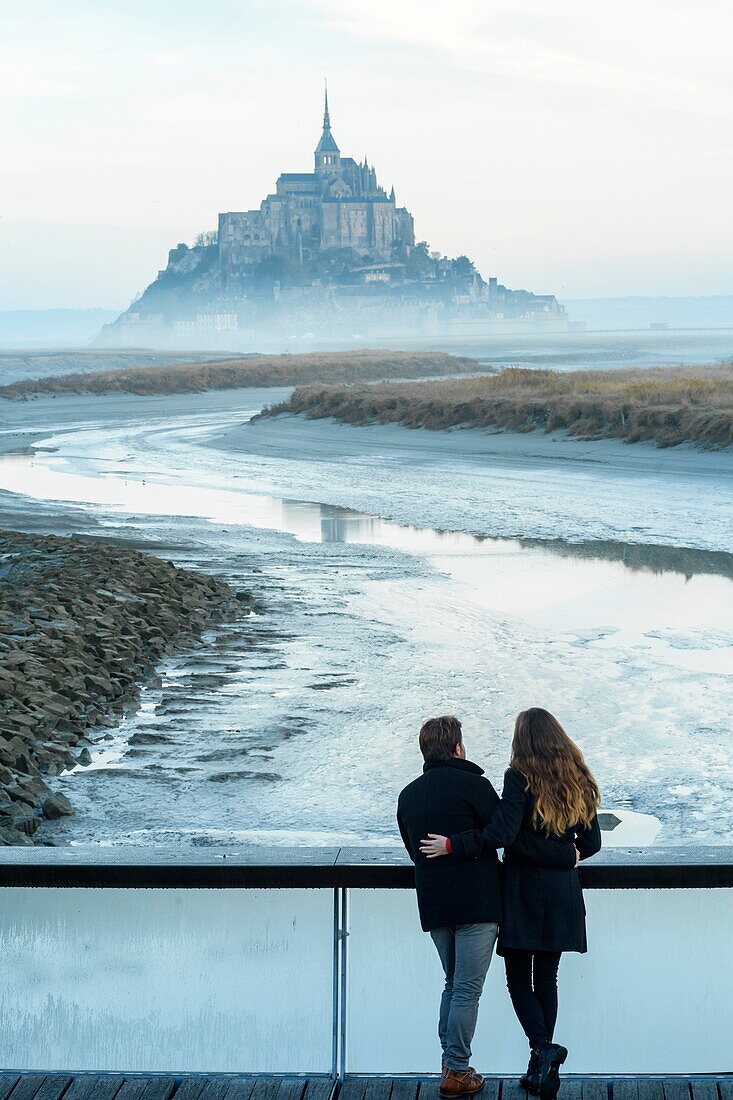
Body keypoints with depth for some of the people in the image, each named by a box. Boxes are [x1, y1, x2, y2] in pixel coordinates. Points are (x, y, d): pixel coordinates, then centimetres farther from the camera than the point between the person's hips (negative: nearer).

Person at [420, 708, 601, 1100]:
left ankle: (543, 1046, -19)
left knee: (518, 978, 2)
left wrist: (452, 846, -14)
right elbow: (591, 843, 11)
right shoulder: (578, 782, 7)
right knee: (546, 977, 11)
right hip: (562, 894, 5)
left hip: (523, 890, -5)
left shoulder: (520, 777, -10)